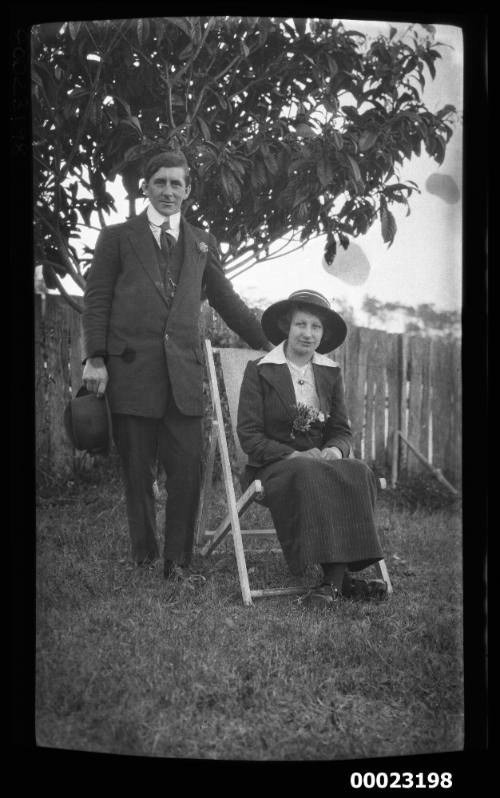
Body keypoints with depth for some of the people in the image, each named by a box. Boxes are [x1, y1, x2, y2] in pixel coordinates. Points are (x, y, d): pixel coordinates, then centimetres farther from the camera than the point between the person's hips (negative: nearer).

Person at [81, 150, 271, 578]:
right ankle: (145, 560, 12)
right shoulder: (117, 237, 9)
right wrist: (95, 360, -7)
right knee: (139, 473, 2)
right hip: (131, 369, -2)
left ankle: (178, 562, 7)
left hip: (184, 370, 3)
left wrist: (270, 345, 19)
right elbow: (96, 301, 4)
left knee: (188, 470, -4)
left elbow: (225, 299, 22)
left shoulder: (202, 242, 18)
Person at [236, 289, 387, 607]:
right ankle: (341, 576, -37)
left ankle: (334, 580, -35)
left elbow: (343, 431, 12)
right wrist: (294, 455, -19)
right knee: (309, 475, -38)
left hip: (322, 460, 4)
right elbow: (249, 435, -5)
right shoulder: (259, 371, 1)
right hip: (274, 465, -4)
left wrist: (335, 450, -13)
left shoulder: (331, 372, 14)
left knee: (359, 472, -30)